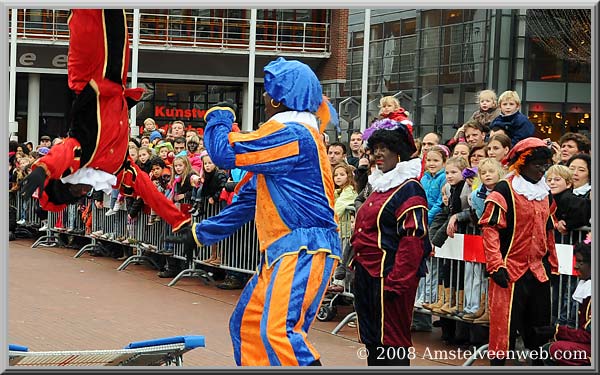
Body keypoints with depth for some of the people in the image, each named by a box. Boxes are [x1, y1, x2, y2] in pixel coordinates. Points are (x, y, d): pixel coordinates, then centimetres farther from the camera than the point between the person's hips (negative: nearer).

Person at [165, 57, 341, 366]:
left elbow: (224, 152, -17)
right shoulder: (289, 134, 20)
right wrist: (201, 233, 27)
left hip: (305, 248, -11)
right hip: (281, 250, 11)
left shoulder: (291, 134, -15)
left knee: (278, 331, -25)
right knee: (246, 324, 15)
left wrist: (219, 117, 5)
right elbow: (249, 197, 25)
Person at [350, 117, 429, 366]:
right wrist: (358, 268, 19)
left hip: (389, 275, -9)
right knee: (371, 340, 14)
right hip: (367, 274, 9)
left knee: (392, 341, -6)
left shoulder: (409, 189, -11)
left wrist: (395, 282, -23)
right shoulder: (380, 185, 17)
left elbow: (413, 240, -19)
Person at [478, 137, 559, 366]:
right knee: (505, 327, -5)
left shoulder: (545, 193, 13)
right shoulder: (504, 191, -10)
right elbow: (489, 229, -13)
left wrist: (552, 265, 19)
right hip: (511, 271, -7)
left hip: (538, 271, 7)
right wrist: (496, 266, -19)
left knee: (539, 327, 14)